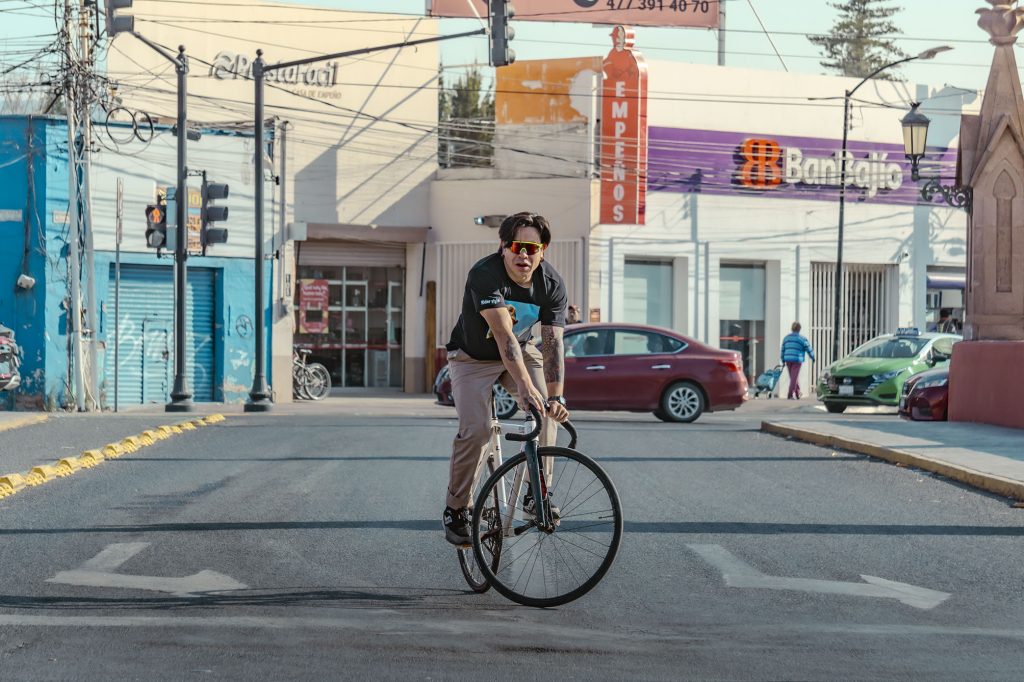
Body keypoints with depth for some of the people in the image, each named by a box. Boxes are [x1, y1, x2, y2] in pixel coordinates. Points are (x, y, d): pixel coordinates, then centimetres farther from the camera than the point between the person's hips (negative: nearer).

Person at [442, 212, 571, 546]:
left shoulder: (552, 284, -18)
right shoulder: (485, 274, -32)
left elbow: (553, 343, -24)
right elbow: (504, 334, -43)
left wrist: (556, 396, -39)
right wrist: (524, 385, -54)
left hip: (521, 352, 4)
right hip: (473, 358, -4)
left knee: (546, 413, -19)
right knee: (475, 430, -21)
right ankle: (456, 510, -3)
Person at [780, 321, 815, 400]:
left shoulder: (786, 338, 11)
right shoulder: (802, 338, -4)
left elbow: (783, 350, 13)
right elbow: (809, 349, 1)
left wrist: (783, 360, 20)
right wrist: (813, 357, 17)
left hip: (788, 359, 5)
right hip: (797, 360, -5)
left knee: (794, 378, 16)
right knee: (794, 378, -3)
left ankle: (797, 394, 22)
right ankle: (790, 395, -8)